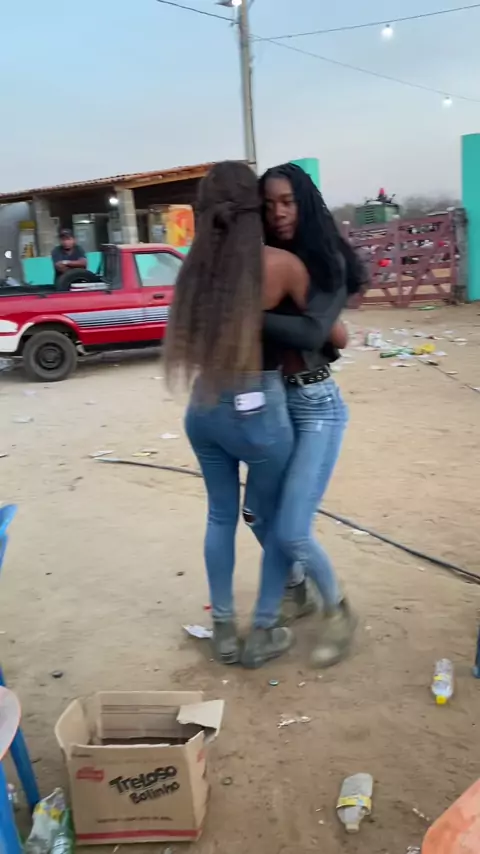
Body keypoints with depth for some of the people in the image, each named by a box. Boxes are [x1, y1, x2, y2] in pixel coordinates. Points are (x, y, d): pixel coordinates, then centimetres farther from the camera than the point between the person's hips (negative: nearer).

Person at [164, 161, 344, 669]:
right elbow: (317, 333, 0)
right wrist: (336, 329, 23)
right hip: (258, 410, -4)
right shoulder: (282, 265, -12)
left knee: (221, 515, 21)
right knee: (278, 521, 16)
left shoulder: (196, 267, 0)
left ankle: (223, 630, 32)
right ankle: (262, 634, 26)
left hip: (203, 409, 5)